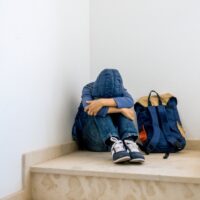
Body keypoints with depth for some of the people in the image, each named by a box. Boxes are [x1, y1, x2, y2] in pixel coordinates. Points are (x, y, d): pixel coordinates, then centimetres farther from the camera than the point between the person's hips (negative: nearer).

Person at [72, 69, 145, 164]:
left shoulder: (119, 91, -7)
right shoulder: (89, 89, -14)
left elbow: (129, 101, -31)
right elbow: (88, 107, -36)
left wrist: (103, 102, -44)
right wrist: (121, 109, -36)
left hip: (116, 133, 2)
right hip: (92, 137, -2)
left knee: (120, 104, -22)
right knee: (98, 111, -29)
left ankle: (129, 142, -42)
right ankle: (114, 144, -49)